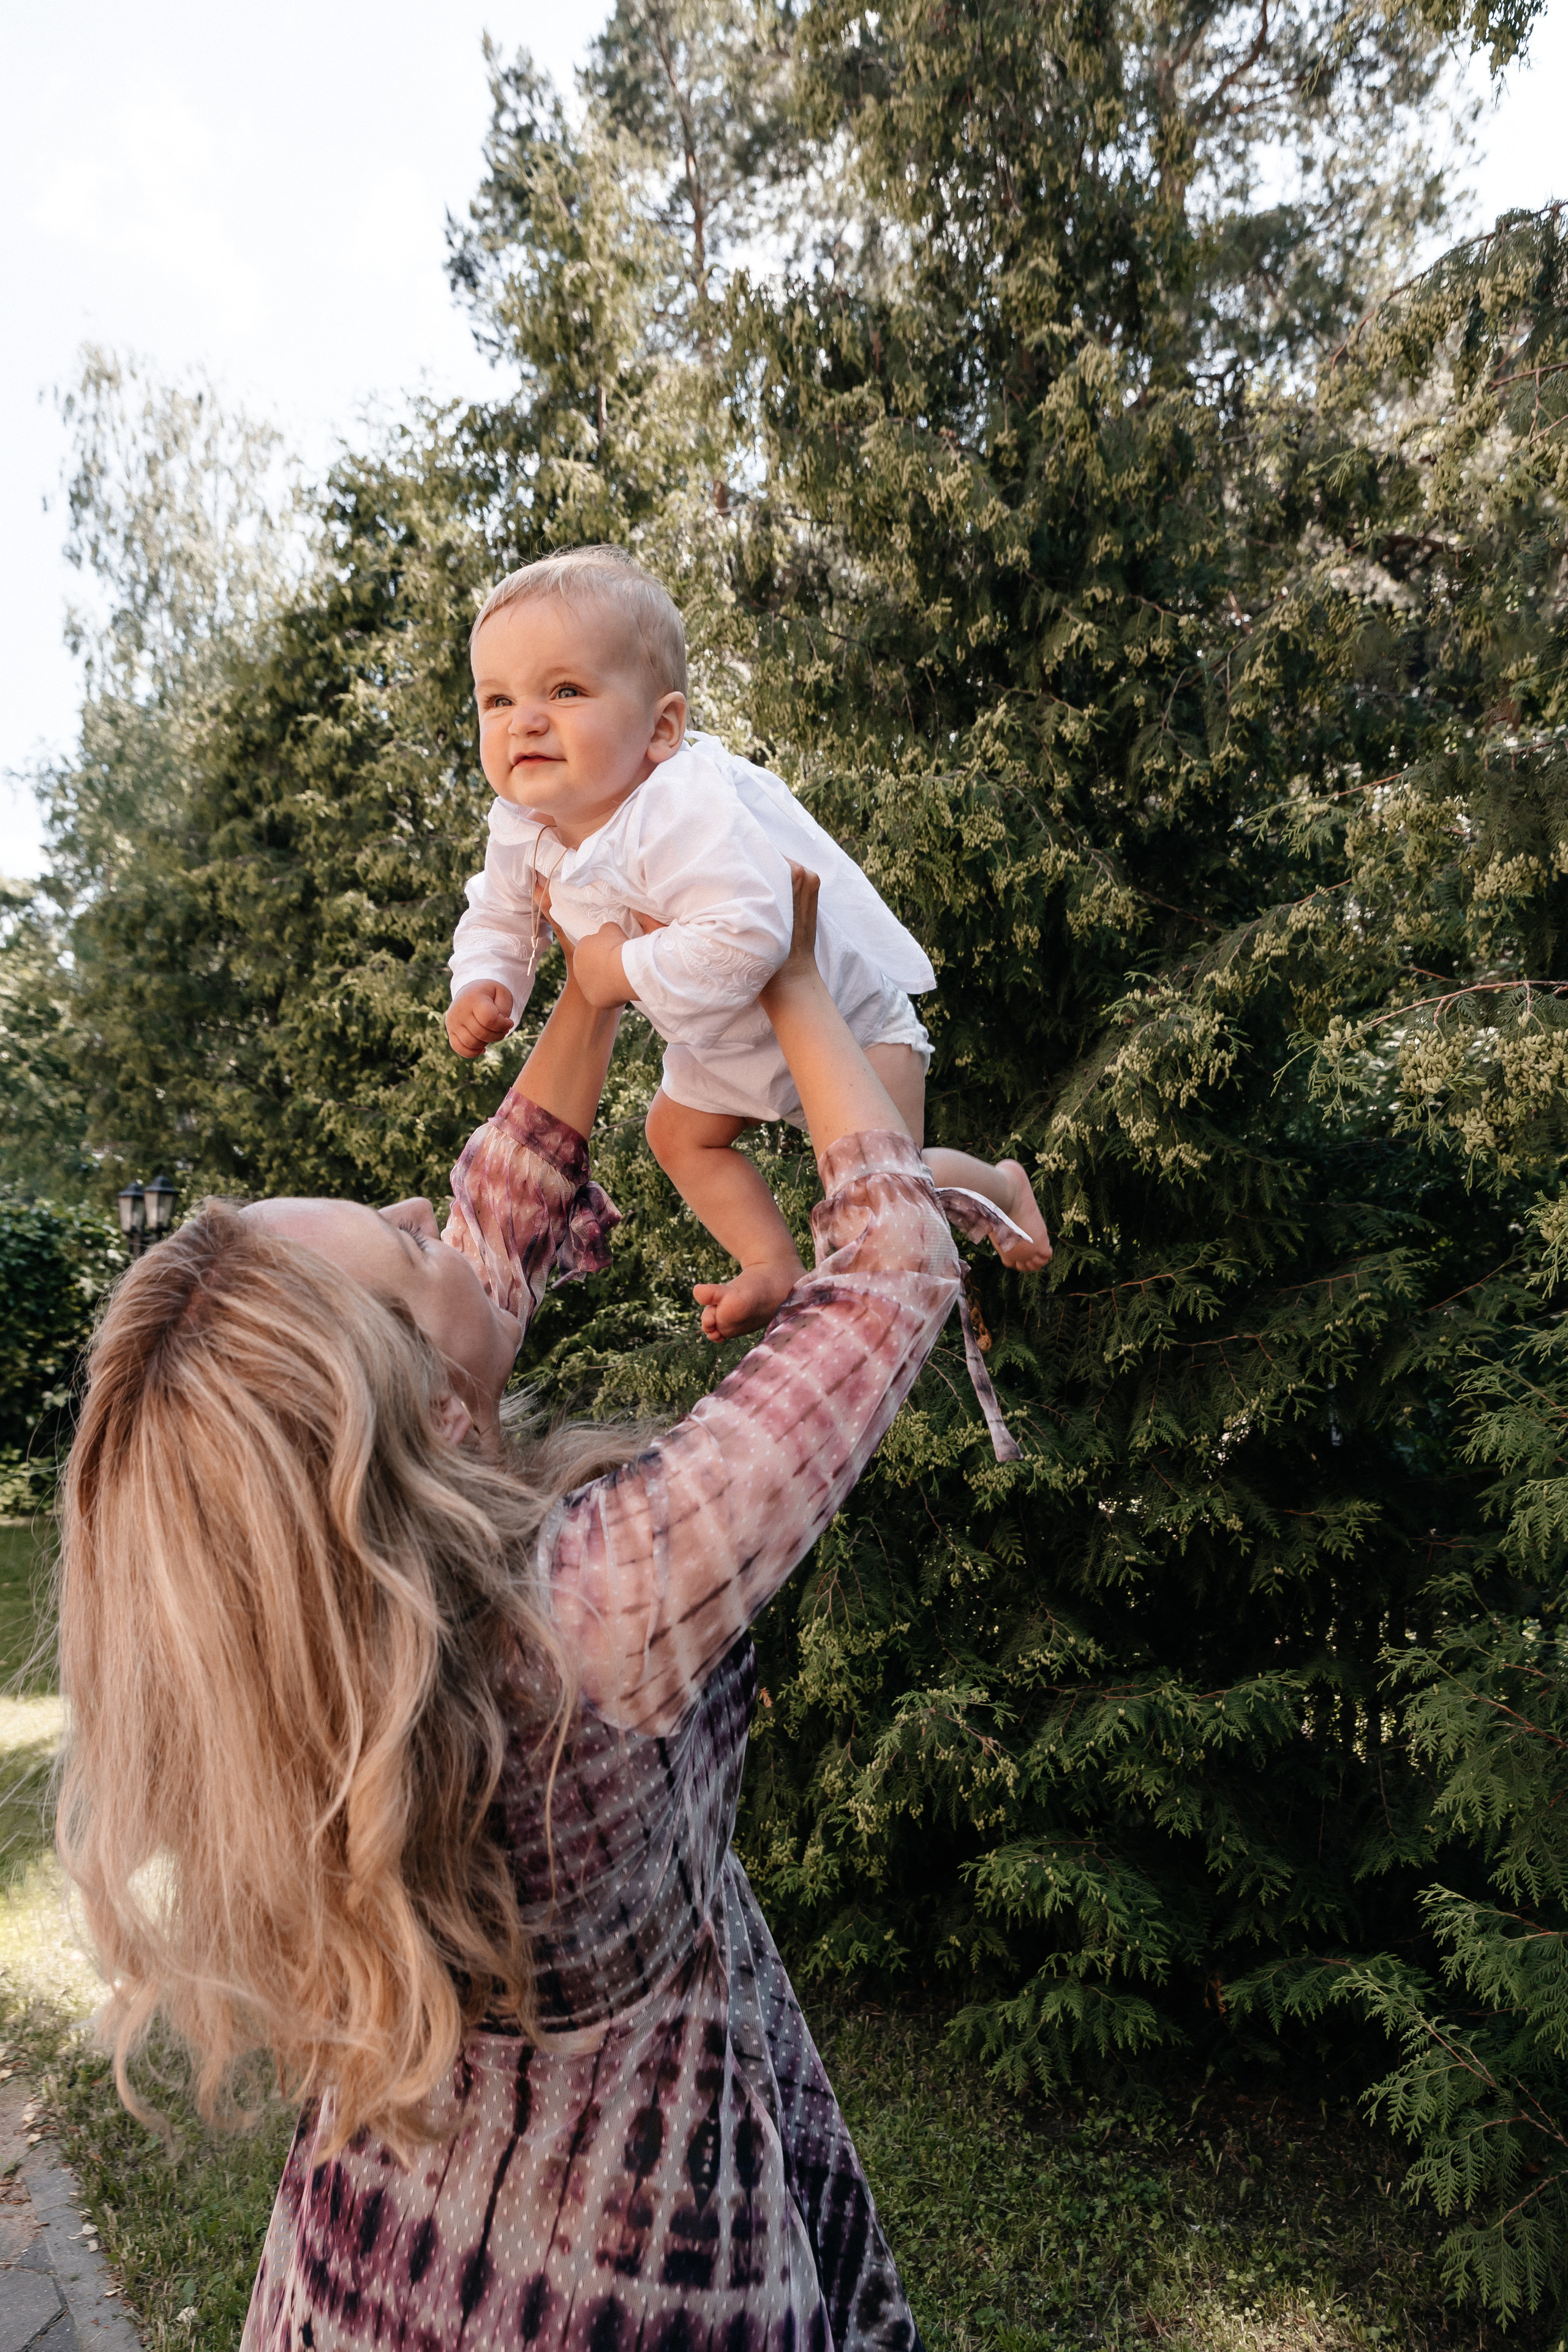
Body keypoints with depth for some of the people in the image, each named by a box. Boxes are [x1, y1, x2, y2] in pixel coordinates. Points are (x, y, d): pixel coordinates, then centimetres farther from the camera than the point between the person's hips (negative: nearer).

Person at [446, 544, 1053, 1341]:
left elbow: (745, 939, -52)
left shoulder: (684, 813, -42)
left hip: (840, 1004, -8)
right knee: (680, 1133, 17)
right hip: (730, 1032, 8)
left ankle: (1002, 1186, 26)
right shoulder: (521, 830, -13)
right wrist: (483, 985, -13)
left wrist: (624, 970, -39)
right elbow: (499, 915, 7)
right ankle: (775, 1268, 31)